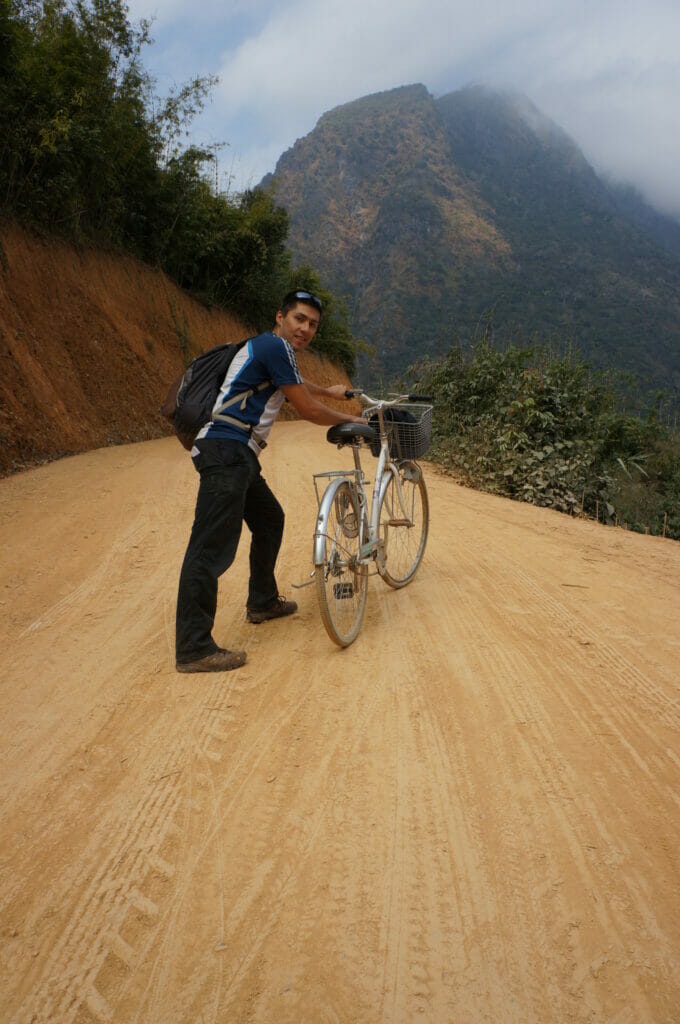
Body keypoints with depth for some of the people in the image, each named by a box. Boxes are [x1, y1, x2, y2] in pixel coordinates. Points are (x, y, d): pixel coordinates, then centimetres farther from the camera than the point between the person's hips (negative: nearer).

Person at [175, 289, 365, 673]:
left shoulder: (269, 348, 22)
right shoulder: (275, 346, -8)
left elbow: (298, 384, 46)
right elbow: (307, 409, -7)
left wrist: (329, 391, 60)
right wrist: (351, 420, 9)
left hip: (238, 454, 11)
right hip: (227, 451, -11)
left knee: (270, 520, 24)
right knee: (212, 547, -13)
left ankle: (263, 602, 38)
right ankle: (193, 649, -12)